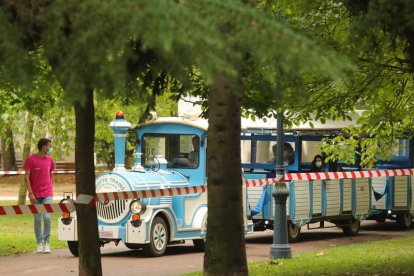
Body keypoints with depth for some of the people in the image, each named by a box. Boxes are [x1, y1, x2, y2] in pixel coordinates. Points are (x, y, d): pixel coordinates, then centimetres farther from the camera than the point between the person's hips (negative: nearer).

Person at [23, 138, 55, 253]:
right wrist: (30, 193, -11)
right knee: (37, 220, 4)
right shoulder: (31, 159, -6)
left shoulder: (49, 160, 7)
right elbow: (26, 177, -6)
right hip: (35, 195, -2)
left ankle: (46, 243, -3)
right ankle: (39, 243, 13)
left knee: (47, 217, -10)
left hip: (47, 194, 2)